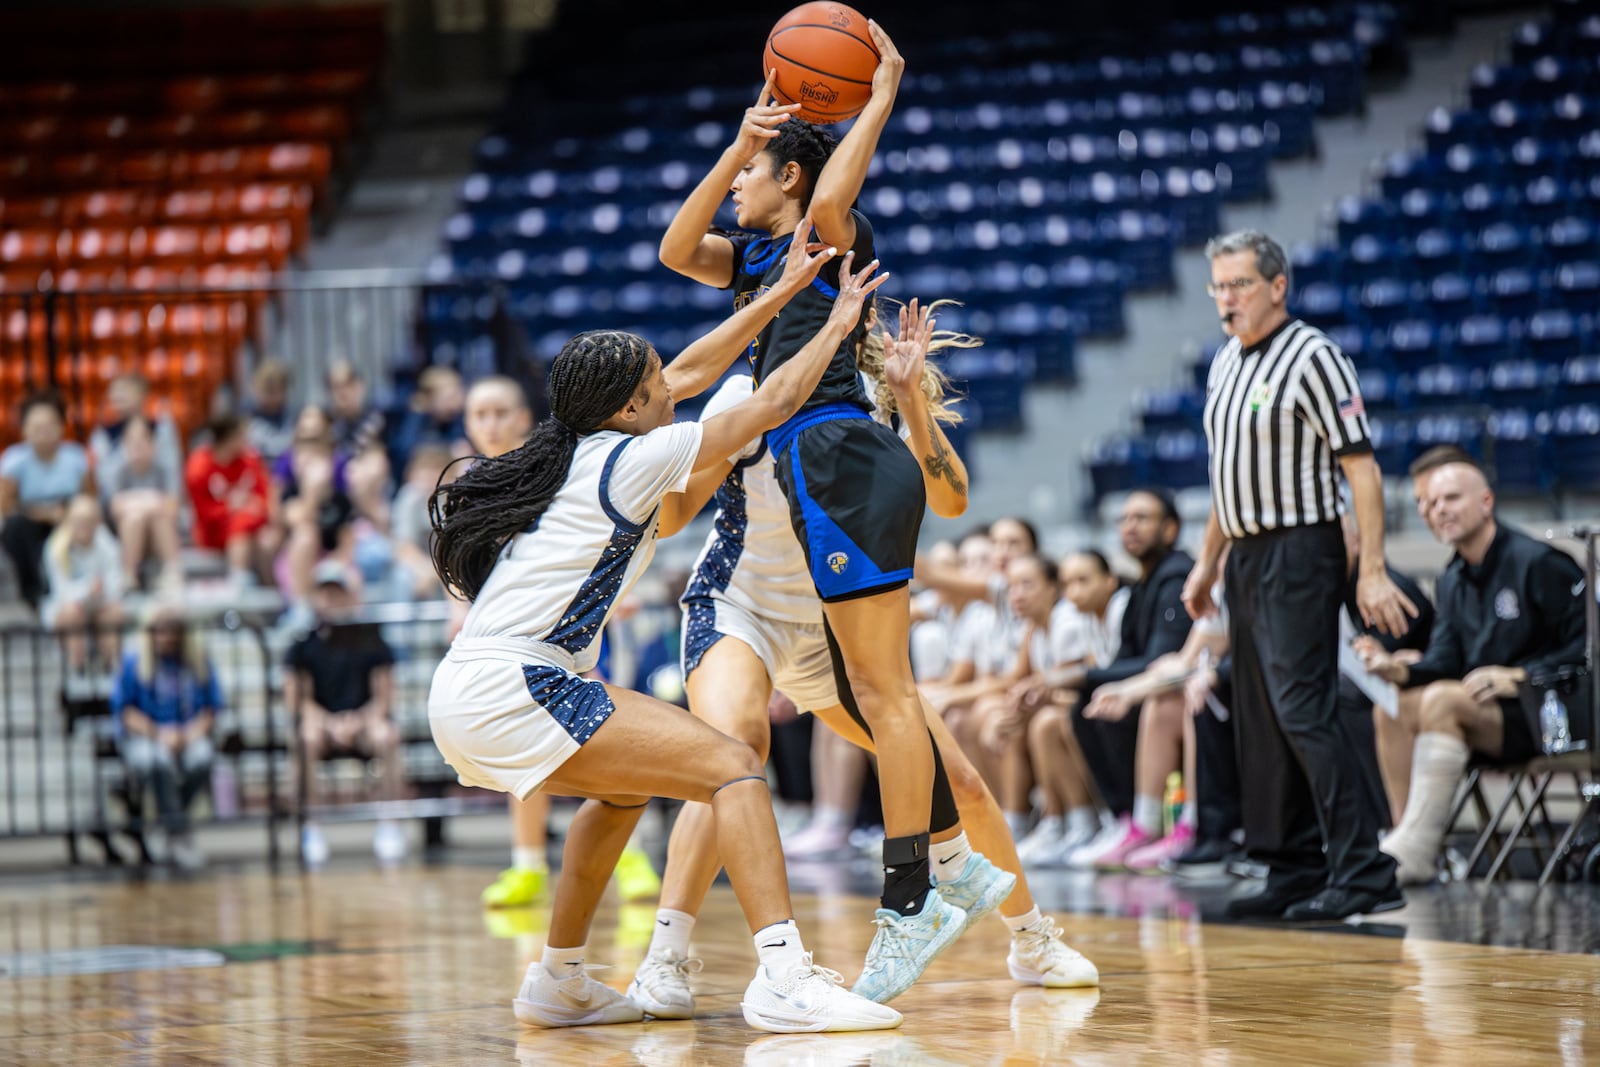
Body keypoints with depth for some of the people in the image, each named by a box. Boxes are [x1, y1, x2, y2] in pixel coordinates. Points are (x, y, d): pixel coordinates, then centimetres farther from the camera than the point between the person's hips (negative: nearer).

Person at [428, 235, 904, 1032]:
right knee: (731, 767, -13)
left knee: (628, 784, 33)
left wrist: (782, 292, 34)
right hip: (510, 694, -10)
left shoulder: (577, 448, 18)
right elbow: (773, 406, 2)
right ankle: (783, 978, -27)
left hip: (468, 696, 10)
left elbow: (690, 375, 30)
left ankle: (557, 983, 35)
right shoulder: (630, 458, -6)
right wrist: (837, 324, 15)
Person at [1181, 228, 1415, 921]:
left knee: (1303, 709, -15)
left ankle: (1362, 875, -14)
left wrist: (1373, 571, -19)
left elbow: (1361, 466, -14)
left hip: (1299, 553, -9)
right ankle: (1294, 872, 15)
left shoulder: (1312, 357, -11)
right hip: (1247, 555, 9)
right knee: (1259, 719, 9)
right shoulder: (1225, 363, 15)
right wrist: (1207, 562, 24)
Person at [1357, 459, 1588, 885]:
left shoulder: (1539, 563, -8)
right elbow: (1445, 661, 10)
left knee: (1441, 699, -30)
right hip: (1488, 715, 7)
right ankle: (1408, 843, -25)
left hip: (1552, 714, -7)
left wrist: (1519, 677, -20)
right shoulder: (1452, 580, 16)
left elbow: (1586, 646, -12)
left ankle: (1413, 850, -31)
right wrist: (1399, 670, -11)